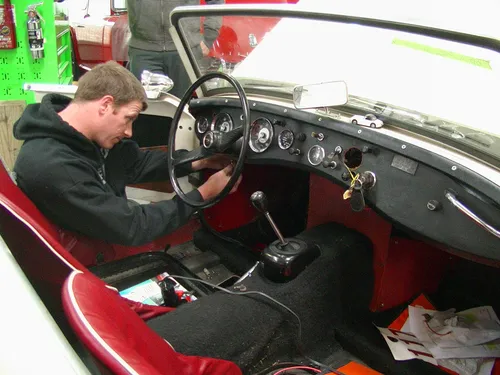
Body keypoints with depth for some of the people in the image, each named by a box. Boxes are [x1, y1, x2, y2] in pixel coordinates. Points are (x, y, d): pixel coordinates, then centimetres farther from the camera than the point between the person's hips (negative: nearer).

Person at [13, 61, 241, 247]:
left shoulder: (82, 135, -8)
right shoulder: (53, 167, -34)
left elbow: (137, 162, 7)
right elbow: (132, 228, -29)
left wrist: (198, 161, -2)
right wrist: (203, 194, -22)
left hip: (110, 239, 8)